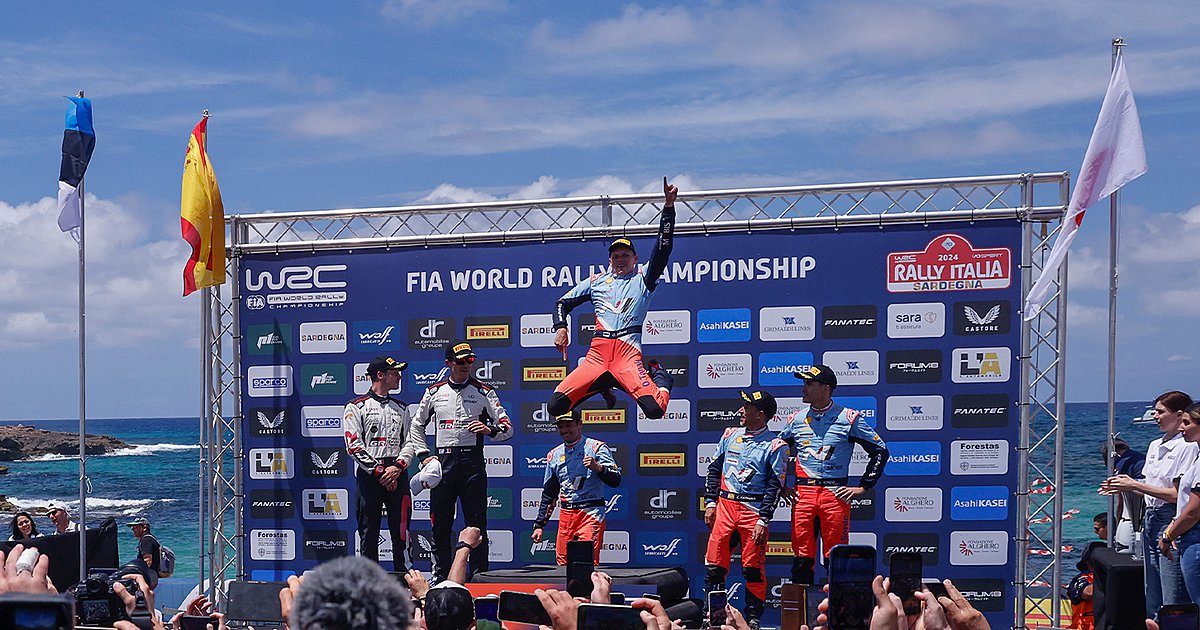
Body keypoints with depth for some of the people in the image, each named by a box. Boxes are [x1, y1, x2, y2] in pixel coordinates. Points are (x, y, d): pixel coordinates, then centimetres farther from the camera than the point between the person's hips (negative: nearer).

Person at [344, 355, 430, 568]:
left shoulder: (401, 408, 17)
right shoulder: (356, 407, 2)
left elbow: (410, 441, 10)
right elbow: (354, 446, -6)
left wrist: (397, 466, -8)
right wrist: (379, 472, -11)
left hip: (397, 473, 3)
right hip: (368, 475, -3)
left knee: (400, 529, 0)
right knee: (368, 531, 1)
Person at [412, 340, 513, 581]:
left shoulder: (484, 392, 4)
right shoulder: (434, 392, 10)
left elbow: (507, 427, 1)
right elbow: (417, 426, 20)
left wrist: (490, 430, -20)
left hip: (472, 462, -2)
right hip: (442, 462, 2)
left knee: (477, 523, -1)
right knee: (440, 524, 4)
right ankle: (439, 577, 13)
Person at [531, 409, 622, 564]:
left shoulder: (596, 447, 1)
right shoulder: (554, 454, 17)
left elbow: (615, 480, -8)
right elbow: (548, 494, 22)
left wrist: (598, 468, -26)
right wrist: (539, 525, 18)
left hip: (591, 512, -5)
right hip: (565, 515, 5)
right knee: (562, 563, 1)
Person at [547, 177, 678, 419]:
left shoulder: (643, 280, 15)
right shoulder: (596, 281, 23)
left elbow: (663, 248, 3)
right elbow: (563, 302, 27)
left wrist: (668, 207, -5)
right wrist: (560, 327, 7)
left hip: (628, 352, -3)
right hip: (597, 353, 3)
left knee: (655, 409, -24)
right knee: (555, 406, -12)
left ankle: (658, 376, 12)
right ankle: (603, 386, 15)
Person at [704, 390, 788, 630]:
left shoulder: (775, 446, -4)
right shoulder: (730, 434, 12)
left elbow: (775, 486, -6)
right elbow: (714, 470, 17)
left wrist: (763, 521, -11)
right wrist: (710, 503, 9)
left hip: (753, 510, -4)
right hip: (724, 506, 4)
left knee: (752, 569, -2)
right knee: (714, 564, 3)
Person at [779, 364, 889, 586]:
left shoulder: (849, 418, 2)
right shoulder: (796, 420, 12)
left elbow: (880, 451, 5)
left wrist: (862, 487, 0)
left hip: (835, 495, -3)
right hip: (802, 495, 3)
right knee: (802, 560, 1)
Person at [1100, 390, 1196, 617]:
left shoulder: (1187, 447, -11)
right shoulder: (1155, 446, 16)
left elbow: (1178, 494, -17)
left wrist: (1135, 485, -14)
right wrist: (1123, 485, 5)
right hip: (1150, 520, 9)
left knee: (1173, 602, -9)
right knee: (1152, 601, 12)